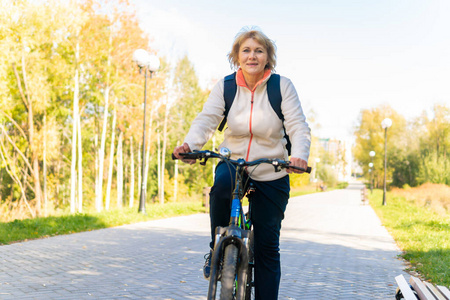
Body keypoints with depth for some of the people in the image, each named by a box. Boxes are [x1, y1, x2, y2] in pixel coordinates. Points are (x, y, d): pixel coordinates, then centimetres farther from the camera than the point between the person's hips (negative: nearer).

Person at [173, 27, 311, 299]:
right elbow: (207, 119, -12)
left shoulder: (282, 86, -7)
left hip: (271, 174, -1)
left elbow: (298, 126, -13)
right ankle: (217, 250, -10)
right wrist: (189, 144, -34)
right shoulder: (225, 86, -1)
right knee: (222, 186, -35)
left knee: (267, 246, 0)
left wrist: (300, 155, -35)